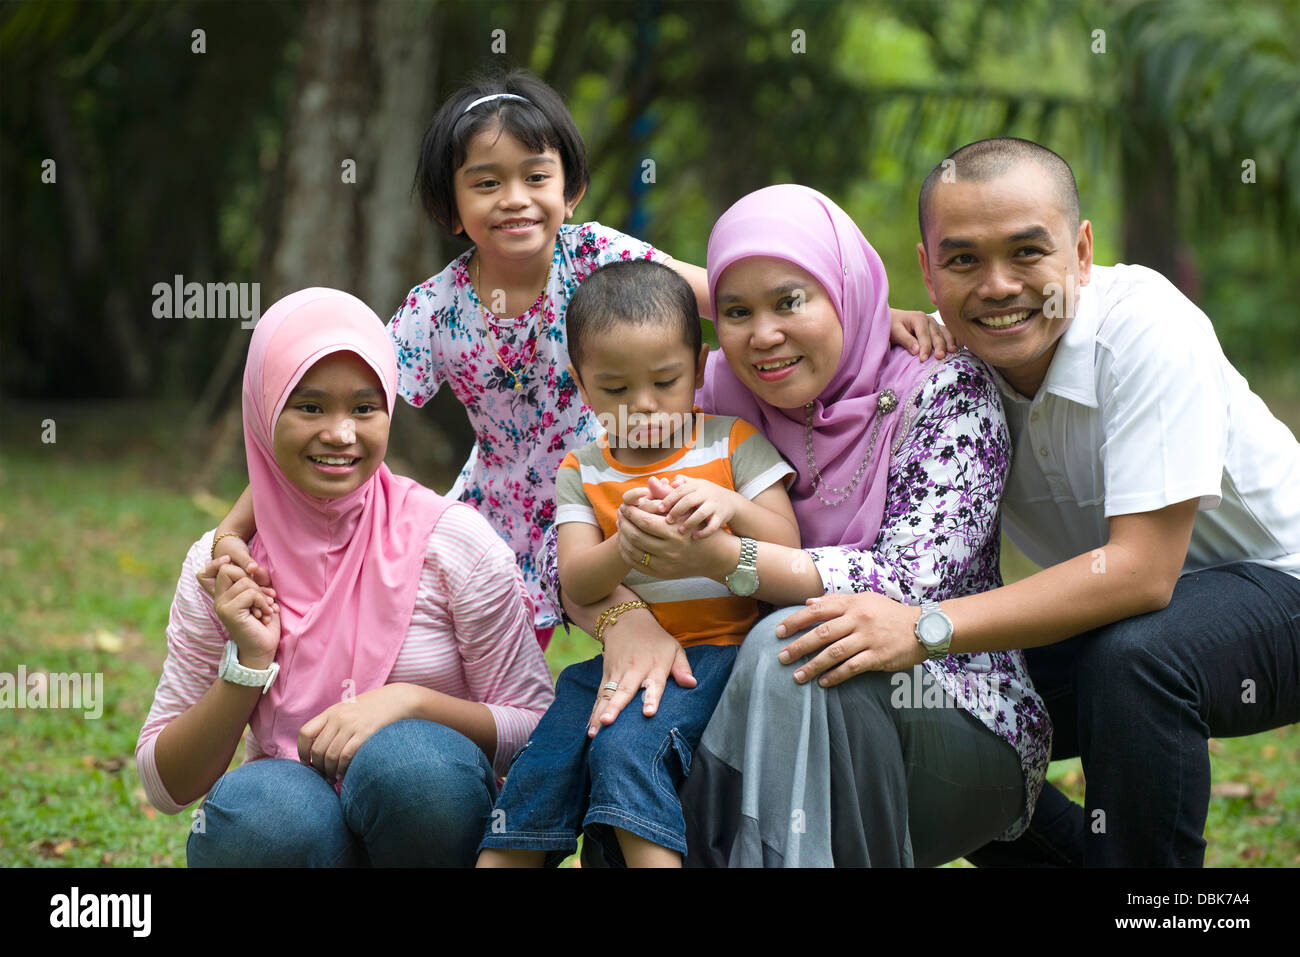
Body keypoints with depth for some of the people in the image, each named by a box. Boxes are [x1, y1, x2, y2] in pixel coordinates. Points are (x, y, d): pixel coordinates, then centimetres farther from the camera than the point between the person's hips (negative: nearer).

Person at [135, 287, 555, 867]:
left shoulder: (454, 542, -6)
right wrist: (249, 665, -12)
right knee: (252, 805, -33)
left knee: (407, 760, -33)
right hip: (290, 838, 0)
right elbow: (165, 786, 3)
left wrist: (410, 700, -21)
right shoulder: (222, 565, 1)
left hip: (429, 820, 0)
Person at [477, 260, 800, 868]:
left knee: (627, 748, -29)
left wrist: (734, 508, -25)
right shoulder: (581, 472, 10)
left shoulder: (734, 445, 3)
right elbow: (576, 583, -5)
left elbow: (786, 553, -4)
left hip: (715, 649, -4)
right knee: (540, 769, -16)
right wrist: (627, 546, -28)